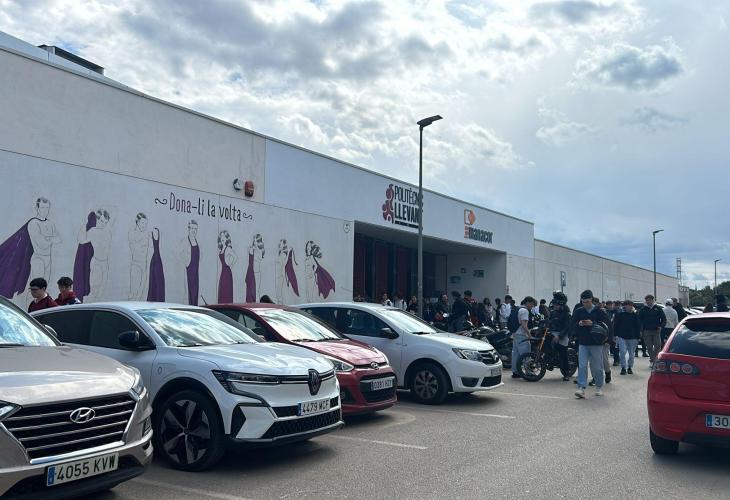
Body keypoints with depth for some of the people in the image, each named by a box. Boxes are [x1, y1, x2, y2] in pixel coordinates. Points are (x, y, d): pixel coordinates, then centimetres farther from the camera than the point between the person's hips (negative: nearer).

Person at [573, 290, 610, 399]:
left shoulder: (599, 311, -1)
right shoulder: (578, 311, 7)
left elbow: (606, 325, -5)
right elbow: (572, 325, 11)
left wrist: (593, 323, -17)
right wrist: (579, 324, -10)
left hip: (596, 344, -2)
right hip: (583, 343, 2)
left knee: (597, 367, 7)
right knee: (582, 366, -6)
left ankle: (599, 387, 24)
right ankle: (581, 389, -9)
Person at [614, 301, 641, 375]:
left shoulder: (635, 315, 2)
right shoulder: (619, 315, 0)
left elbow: (638, 327, 5)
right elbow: (615, 325, 4)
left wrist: (638, 337, 1)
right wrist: (615, 335, -2)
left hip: (632, 337, 1)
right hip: (622, 337, -1)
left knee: (631, 353, 9)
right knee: (622, 352, -12)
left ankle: (630, 367, 24)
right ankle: (623, 367, -3)